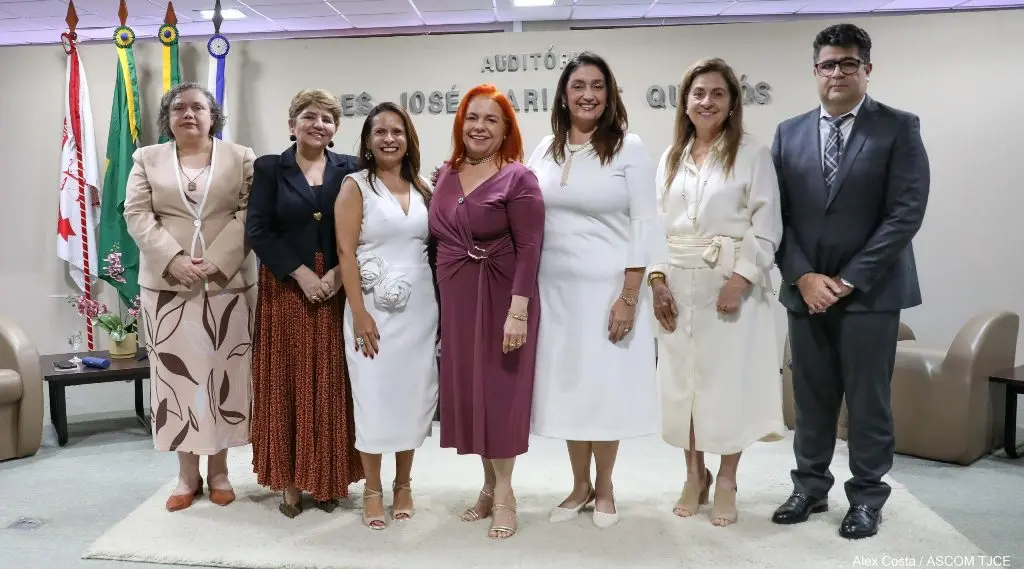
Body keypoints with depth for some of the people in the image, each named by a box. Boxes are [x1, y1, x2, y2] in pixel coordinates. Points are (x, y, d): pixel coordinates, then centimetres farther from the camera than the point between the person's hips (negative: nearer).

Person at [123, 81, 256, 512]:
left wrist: (216, 263, -15)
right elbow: (137, 215, 1)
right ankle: (187, 473, 15)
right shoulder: (147, 159, 11)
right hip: (166, 285, 1)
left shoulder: (240, 158, 6)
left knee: (222, 374, 3)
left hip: (227, 284, -1)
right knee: (177, 375, 4)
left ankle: (218, 469, 16)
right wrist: (174, 260, -14)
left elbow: (248, 214, -3)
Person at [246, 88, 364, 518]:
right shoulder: (269, 168, 4)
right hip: (286, 289, -1)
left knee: (332, 384, 5)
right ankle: (290, 480, 14)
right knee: (288, 383, 3)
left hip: (337, 289, 1)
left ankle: (329, 478, 17)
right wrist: (302, 274, -13)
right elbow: (258, 230, -4)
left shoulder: (349, 169, 7)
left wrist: (338, 273, -13)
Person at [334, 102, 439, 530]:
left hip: (419, 306, 4)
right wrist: (359, 313, -15)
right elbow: (346, 252, -9)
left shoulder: (422, 188, 10)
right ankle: (373, 489, 18)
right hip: (374, 307, -3)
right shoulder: (356, 185, -2)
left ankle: (403, 484, 24)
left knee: (412, 392, 8)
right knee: (374, 393, 2)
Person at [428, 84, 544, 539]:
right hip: (455, 302, 6)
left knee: (499, 391, 1)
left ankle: (504, 493, 17)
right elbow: (440, 240, 13)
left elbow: (529, 248, -14)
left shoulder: (518, 178, -8)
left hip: (501, 299, -6)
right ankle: (489, 484, 27)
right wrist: (440, 305, 11)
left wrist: (518, 311, -21)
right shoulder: (445, 176, 9)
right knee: (467, 391, 11)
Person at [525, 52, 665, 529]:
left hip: (608, 287, -3)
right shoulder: (545, 150, 8)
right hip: (556, 288, 4)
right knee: (568, 384, 11)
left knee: (606, 385, 6)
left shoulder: (629, 148, -4)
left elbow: (644, 225, -8)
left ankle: (604, 488, 26)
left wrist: (629, 297, -13)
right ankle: (580, 485, 29)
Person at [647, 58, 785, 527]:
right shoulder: (671, 157, 13)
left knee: (730, 379, 1)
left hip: (732, 284, -4)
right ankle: (694, 475, 23)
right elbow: (657, 222, 8)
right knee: (681, 379, 7)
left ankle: (726, 481, 17)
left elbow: (766, 226, -6)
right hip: (678, 286, 4)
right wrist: (656, 278, -3)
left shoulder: (752, 154, 0)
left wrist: (740, 279, -16)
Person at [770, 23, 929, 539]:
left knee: (868, 400, 5)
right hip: (806, 290, 3)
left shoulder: (899, 128, -2)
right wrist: (803, 277, -8)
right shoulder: (789, 133, 8)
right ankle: (809, 487, 26)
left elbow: (906, 213, -9)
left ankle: (867, 497, 21)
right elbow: (779, 215, 4)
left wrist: (848, 280, -13)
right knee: (810, 396, 11)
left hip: (870, 291, -3)